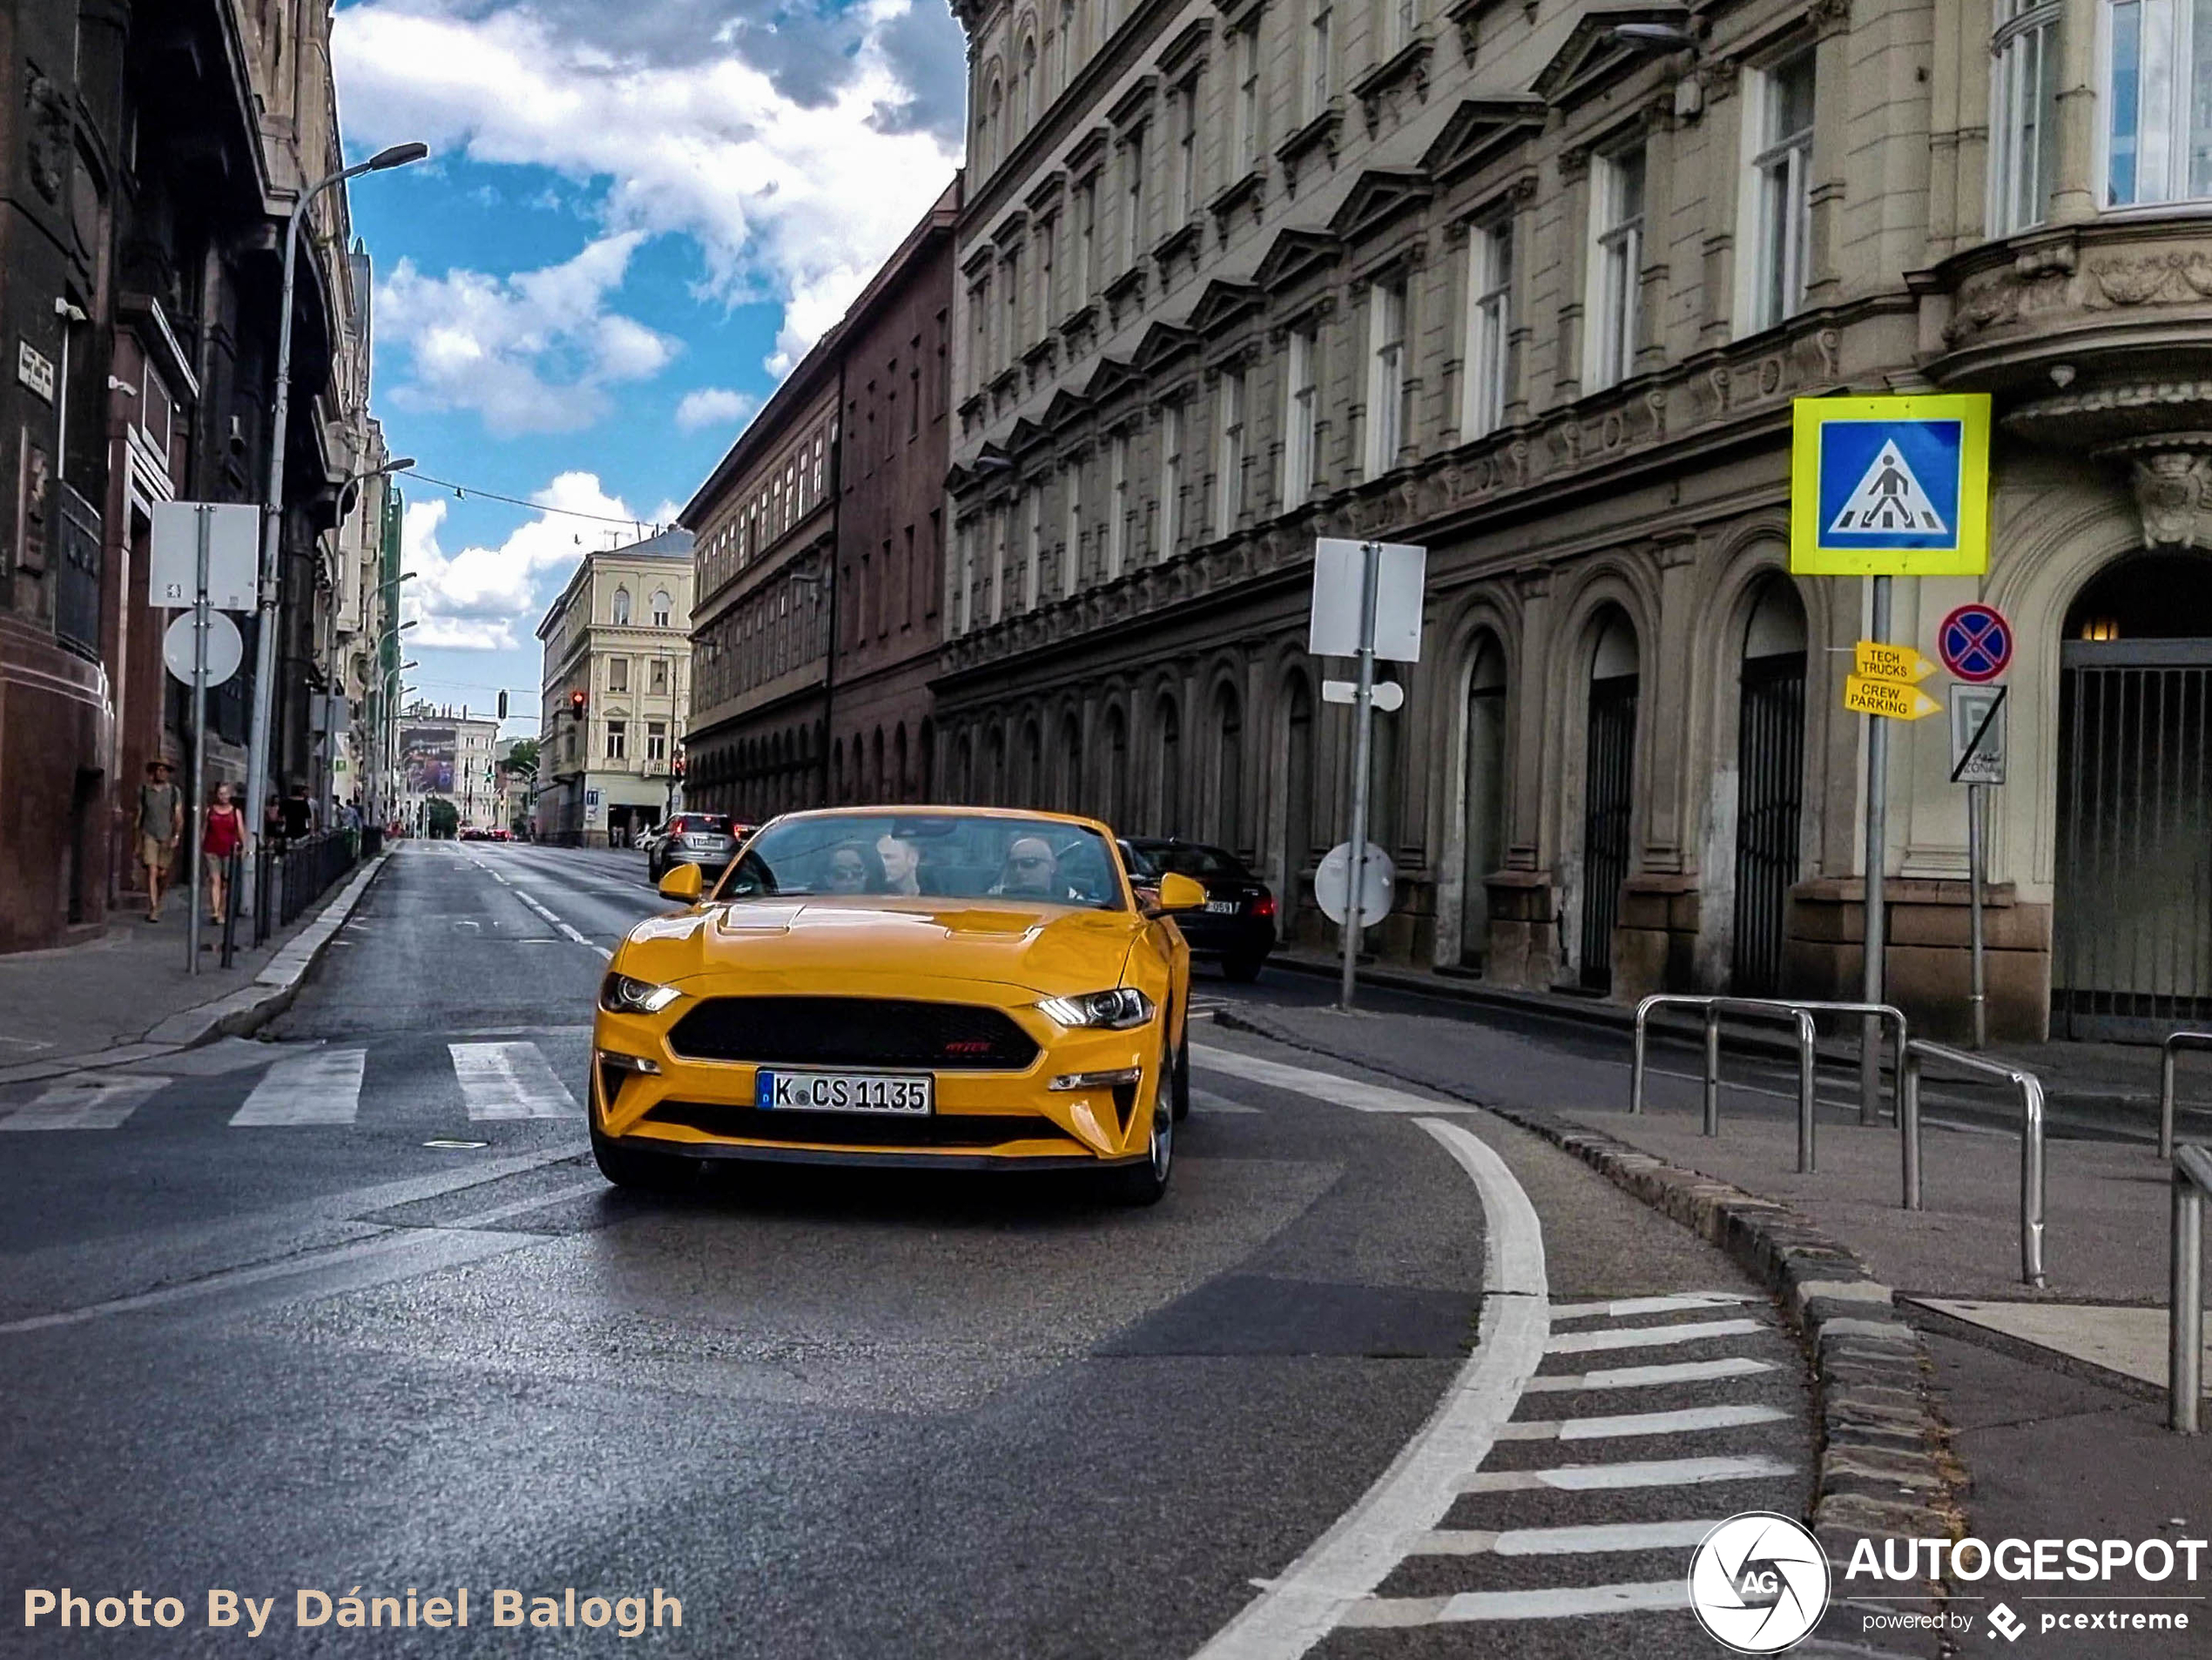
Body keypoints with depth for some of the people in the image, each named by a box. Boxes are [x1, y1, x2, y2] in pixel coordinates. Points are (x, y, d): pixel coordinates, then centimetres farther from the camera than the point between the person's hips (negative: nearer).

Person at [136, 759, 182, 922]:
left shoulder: (174, 791, 4)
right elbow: (140, 815, 12)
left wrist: (176, 836, -10)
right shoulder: (144, 790, 6)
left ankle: (156, 903, 26)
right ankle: (153, 909, -16)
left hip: (167, 837, 1)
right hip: (149, 836, -1)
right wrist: (138, 841, 11)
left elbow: (179, 817, 3)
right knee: (152, 871, -12)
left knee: (163, 874, 2)